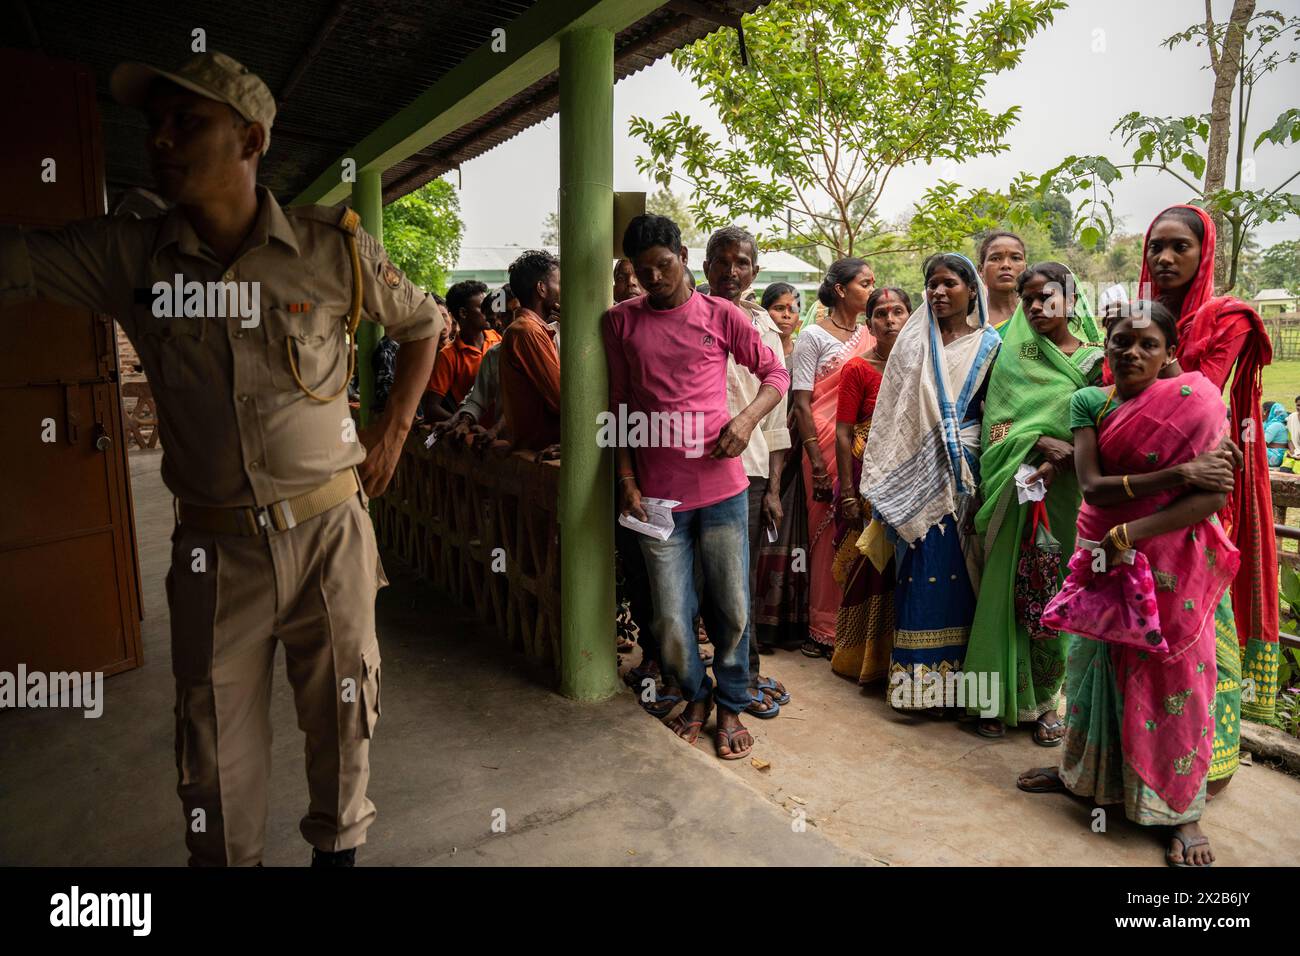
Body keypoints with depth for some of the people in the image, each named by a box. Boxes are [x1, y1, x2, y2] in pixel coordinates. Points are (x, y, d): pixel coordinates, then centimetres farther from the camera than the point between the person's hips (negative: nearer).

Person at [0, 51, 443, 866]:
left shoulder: (334, 250, -5)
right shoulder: (128, 259, 0)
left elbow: (424, 323, 8)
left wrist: (394, 430, 5)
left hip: (329, 530, -1)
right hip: (216, 546, 2)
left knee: (343, 714, 12)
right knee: (217, 745, 12)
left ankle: (340, 846, 36)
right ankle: (228, 860, 35)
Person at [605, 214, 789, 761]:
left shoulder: (721, 315, 3)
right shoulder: (620, 321, 6)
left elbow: (776, 374, 9)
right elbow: (619, 406, 8)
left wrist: (747, 418, -11)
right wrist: (627, 481, 1)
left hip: (721, 486, 0)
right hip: (657, 493, 1)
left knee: (732, 608, 7)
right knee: (671, 620, 5)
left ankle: (730, 707, 29)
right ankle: (695, 696, 33)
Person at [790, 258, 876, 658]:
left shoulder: (868, 336, 14)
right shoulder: (813, 336, -1)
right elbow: (801, 403, -6)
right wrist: (817, 464, -12)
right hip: (827, 446, -5)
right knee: (829, 533, -1)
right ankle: (824, 631, 11)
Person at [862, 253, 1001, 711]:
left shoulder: (988, 344, 6)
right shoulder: (912, 342, 9)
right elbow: (891, 413, 6)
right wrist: (884, 483, 2)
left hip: (963, 469, -1)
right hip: (916, 469, 1)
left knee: (957, 569, 3)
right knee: (919, 569, 1)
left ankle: (955, 674, 14)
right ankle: (915, 675, 9)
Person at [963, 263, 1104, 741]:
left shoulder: (1096, 358, 5)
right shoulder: (1014, 353, 8)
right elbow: (997, 423, 0)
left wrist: (1065, 459, -18)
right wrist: (1044, 442, -17)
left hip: (1065, 493, -1)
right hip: (1015, 491, 1)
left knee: (1054, 598, 2)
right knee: (1005, 589, 1)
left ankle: (1043, 702, 18)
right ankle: (997, 696, 13)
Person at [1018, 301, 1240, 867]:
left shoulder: (1193, 402, -11)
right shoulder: (1089, 403, -1)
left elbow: (1215, 494, -19)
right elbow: (1092, 485, -12)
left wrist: (1128, 534, -24)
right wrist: (1177, 473, -22)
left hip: (1169, 562, -4)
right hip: (1101, 554, 4)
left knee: (1170, 675, 3)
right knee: (1092, 659, 14)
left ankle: (1182, 812, 21)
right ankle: (1082, 771, 36)